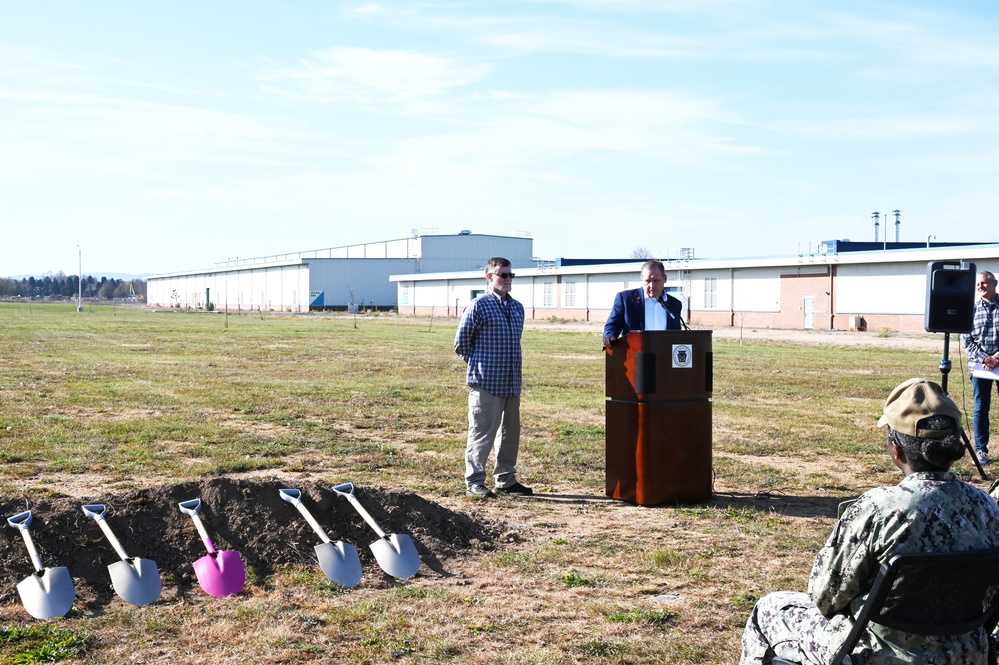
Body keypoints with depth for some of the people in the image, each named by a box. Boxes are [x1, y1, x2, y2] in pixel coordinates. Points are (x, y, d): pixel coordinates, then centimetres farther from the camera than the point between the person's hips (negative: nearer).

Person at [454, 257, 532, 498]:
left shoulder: (517, 307, 13)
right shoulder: (478, 306, -7)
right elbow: (461, 342, -3)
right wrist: (479, 363, 4)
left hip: (512, 383, 7)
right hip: (486, 383, -7)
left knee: (510, 432, 12)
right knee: (482, 432, -3)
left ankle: (506, 480, 23)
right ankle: (474, 482, 5)